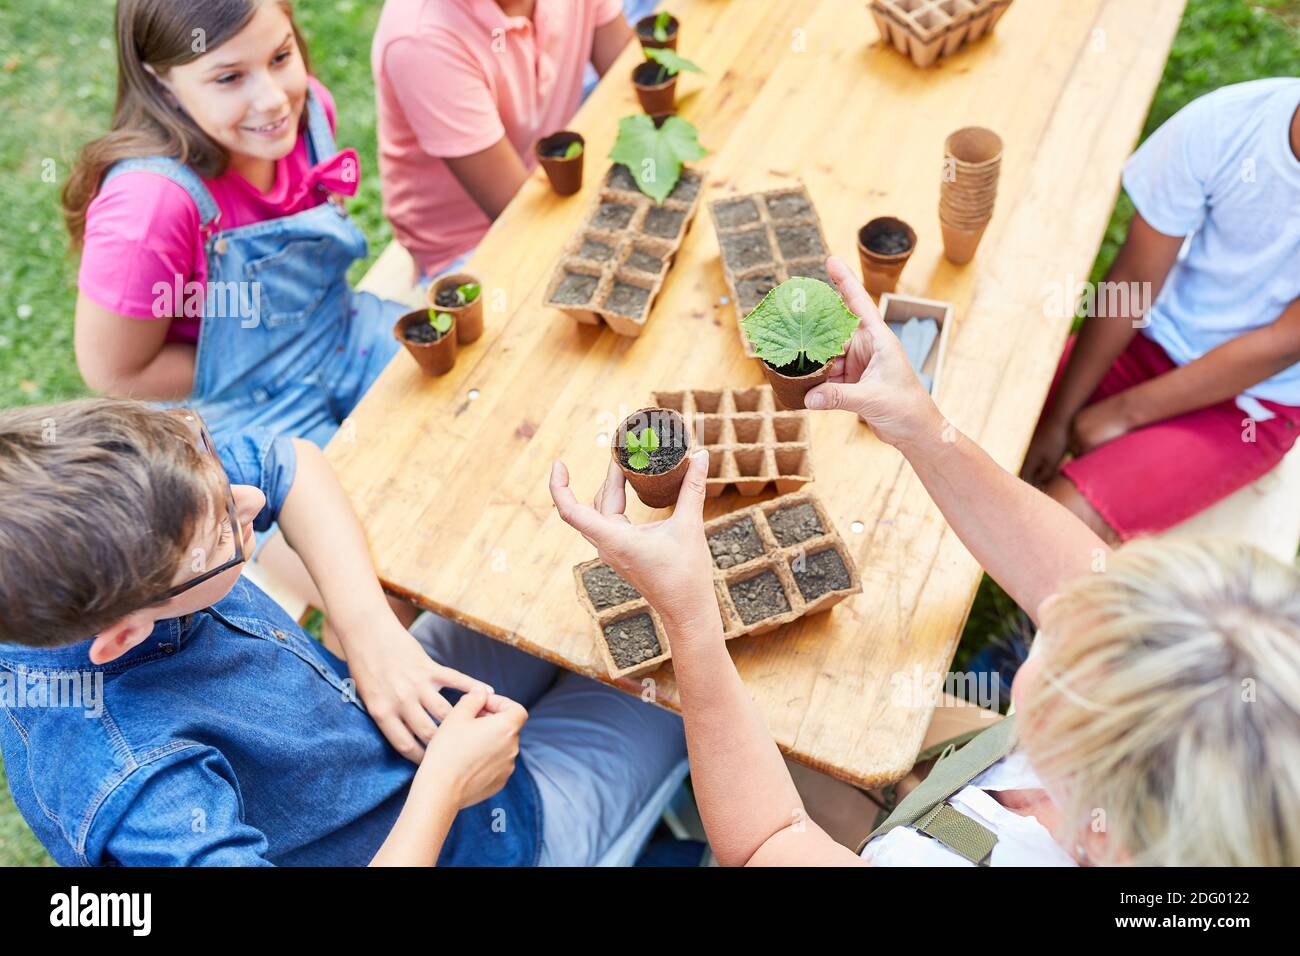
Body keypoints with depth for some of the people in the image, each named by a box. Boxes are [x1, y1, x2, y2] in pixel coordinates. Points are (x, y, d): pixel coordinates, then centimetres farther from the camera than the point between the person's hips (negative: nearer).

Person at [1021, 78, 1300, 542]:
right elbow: (1133, 278, -10)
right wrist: (1058, 417, -10)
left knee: (1064, 521, -23)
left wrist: (1123, 412, -15)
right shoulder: (1223, 122, -17)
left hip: (1254, 402, -3)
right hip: (1156, 337, 3)